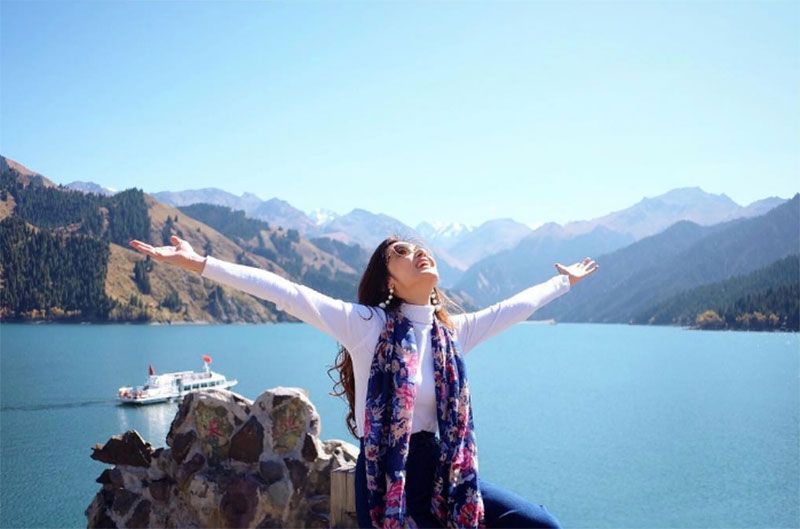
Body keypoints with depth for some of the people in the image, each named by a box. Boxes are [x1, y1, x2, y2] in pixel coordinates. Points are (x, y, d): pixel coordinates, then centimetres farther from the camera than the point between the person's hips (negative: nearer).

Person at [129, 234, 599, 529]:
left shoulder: (454, 331, 4)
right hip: (385, 478, -5)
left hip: (446, 474, 5)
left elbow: (517, 306, 18)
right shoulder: (365, 324, -11)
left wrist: (566, 281, 31)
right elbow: (283, 292, -18)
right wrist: (198, 263, -22)